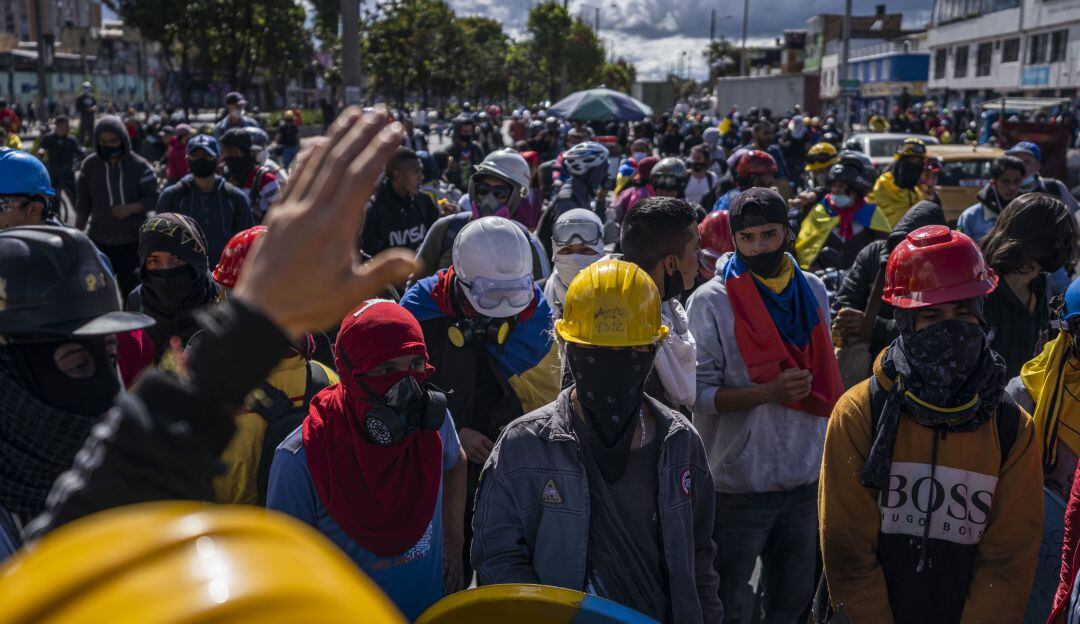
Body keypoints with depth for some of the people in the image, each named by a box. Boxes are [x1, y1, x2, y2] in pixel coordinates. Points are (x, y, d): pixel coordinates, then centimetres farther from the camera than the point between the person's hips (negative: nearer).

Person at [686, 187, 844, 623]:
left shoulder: (813, 290, 5)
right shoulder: (711, 301, -12)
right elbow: (699, 393, -17)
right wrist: (770, 393, -25)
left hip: (808, 476, 5)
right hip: (741, 482, -5)